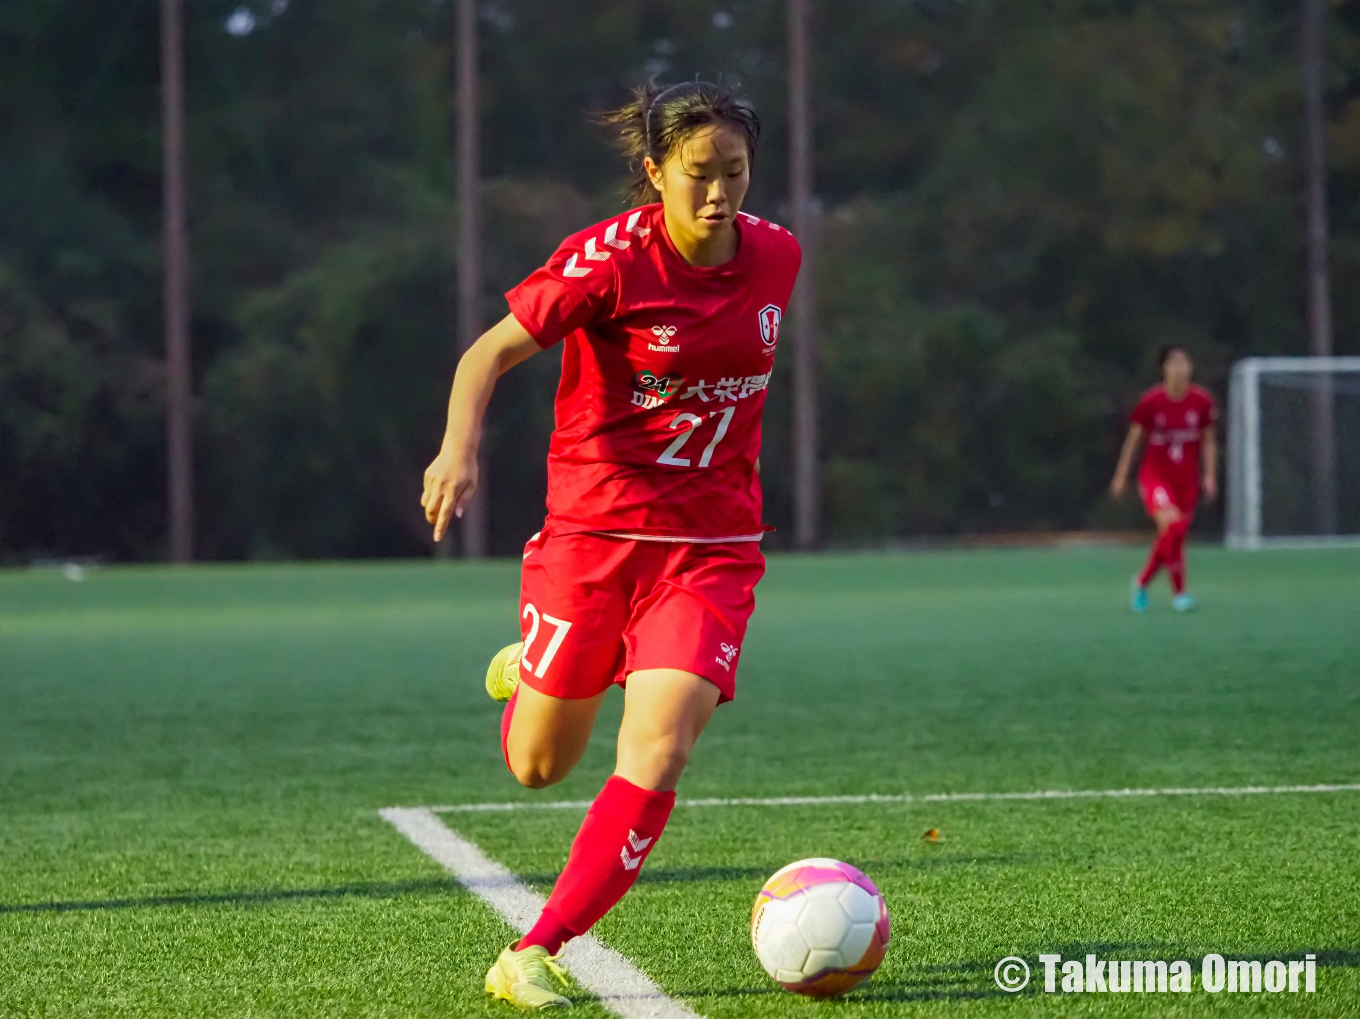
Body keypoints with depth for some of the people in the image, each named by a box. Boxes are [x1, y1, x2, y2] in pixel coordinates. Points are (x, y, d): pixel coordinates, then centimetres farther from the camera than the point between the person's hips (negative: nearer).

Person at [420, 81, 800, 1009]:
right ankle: (523, 673, 47)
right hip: (594, 531, -2)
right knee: (538, 766, 9)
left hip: (711, 545, 2)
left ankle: (534, 955, -9)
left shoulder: (775, 255, 1)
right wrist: (460, 449, -31)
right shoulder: (610, 258, -14)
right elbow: (491, 353, -13)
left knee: (658, 749, -18)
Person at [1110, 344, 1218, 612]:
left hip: (1187, 479, 4)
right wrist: (1121, 475, 4)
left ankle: (1142, 583, 34)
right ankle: (1179, 592, -15)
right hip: (1155, 475, -4)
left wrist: (1210, 474, 0)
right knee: (1171, 523, -26)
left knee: (1172, 539, 7)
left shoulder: (1202, 401, -4)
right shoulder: (1151, 401, -11)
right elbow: (1133, 439, 1)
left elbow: (1209, 441, 8)